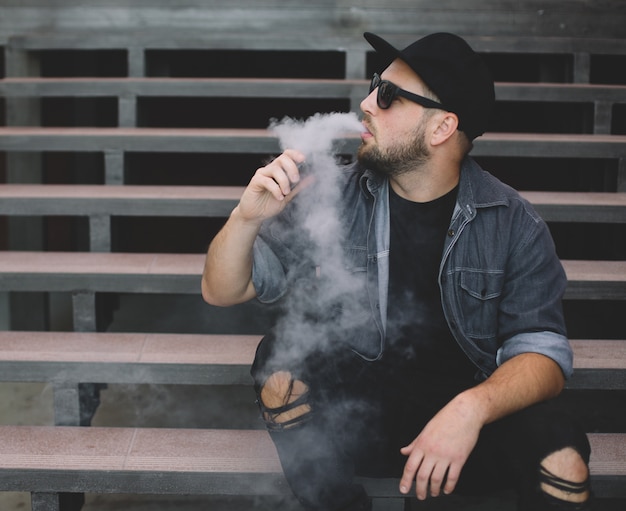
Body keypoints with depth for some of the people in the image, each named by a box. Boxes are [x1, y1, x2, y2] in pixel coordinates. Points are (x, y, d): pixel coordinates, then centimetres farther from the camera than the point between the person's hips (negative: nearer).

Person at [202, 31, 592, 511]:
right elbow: (221, 291, 0)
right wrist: (247, 215, -21)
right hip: (351, 412, 2)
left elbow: (544, 352, -10)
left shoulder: (513, 223, -6)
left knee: (562, 459, -29)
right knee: (280, 360, -26)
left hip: (471, 415, -1)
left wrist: (471, 408, -30)